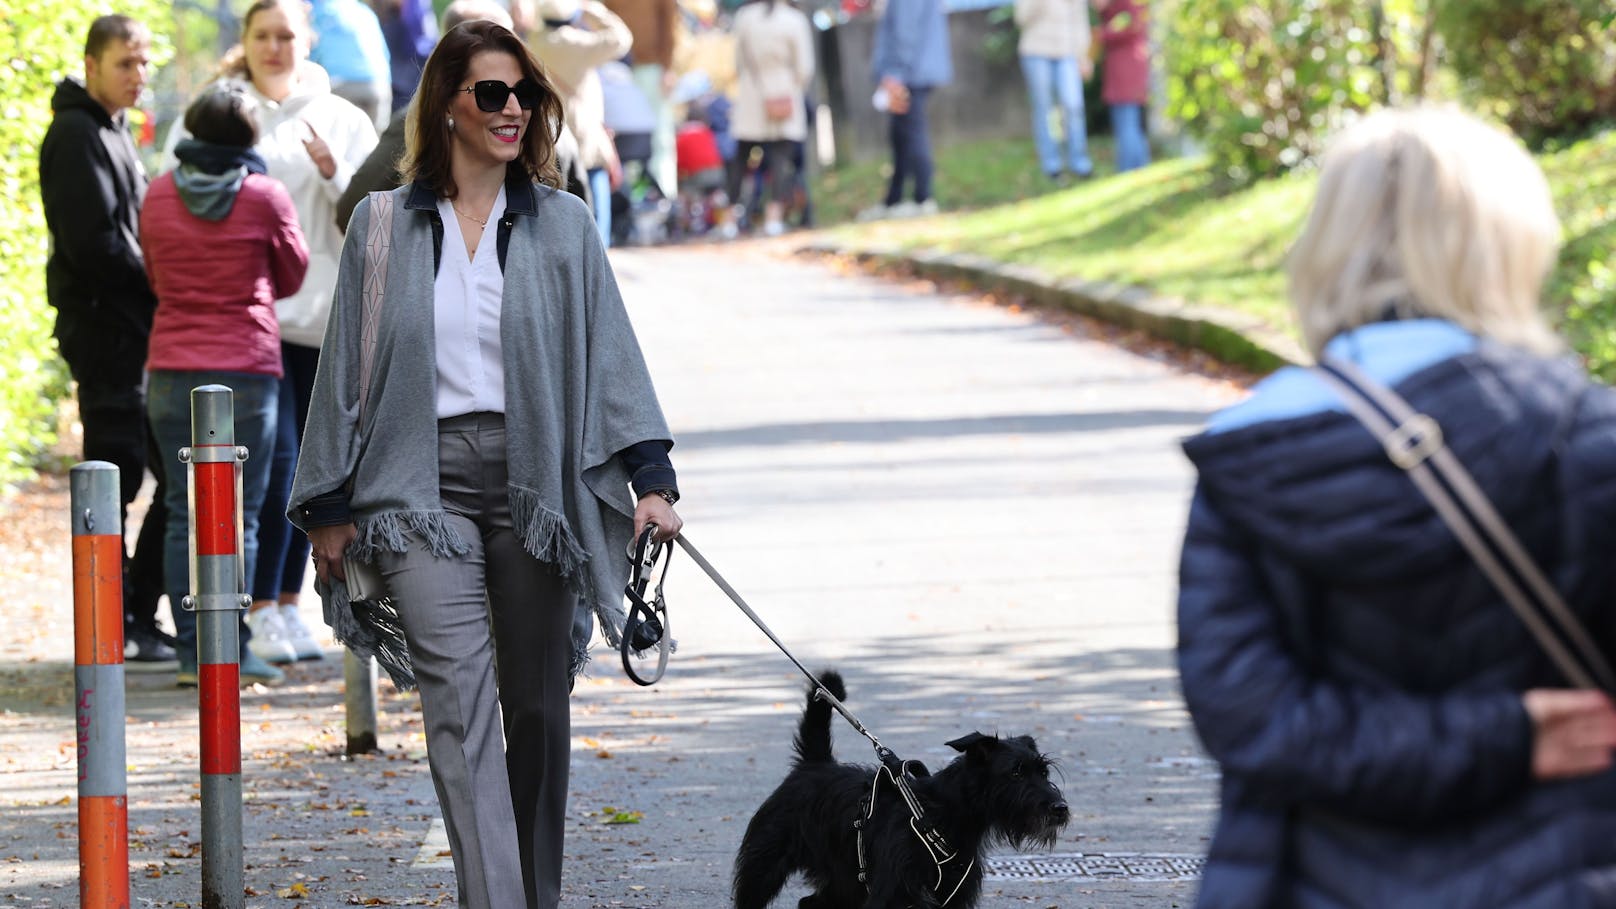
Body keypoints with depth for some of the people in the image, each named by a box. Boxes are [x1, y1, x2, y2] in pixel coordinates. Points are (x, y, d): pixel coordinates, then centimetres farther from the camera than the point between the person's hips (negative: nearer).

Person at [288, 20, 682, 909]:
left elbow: (611, 355, 4)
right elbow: (346, 365, 10)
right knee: (461, 702, -14)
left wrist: (650, 478, -8)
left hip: (535, 483, 2)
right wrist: (330, 507, 7)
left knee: (537, 706, 8)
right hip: (423, 484, -2)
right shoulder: (384, 225, 7)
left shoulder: (562, 225, 8)